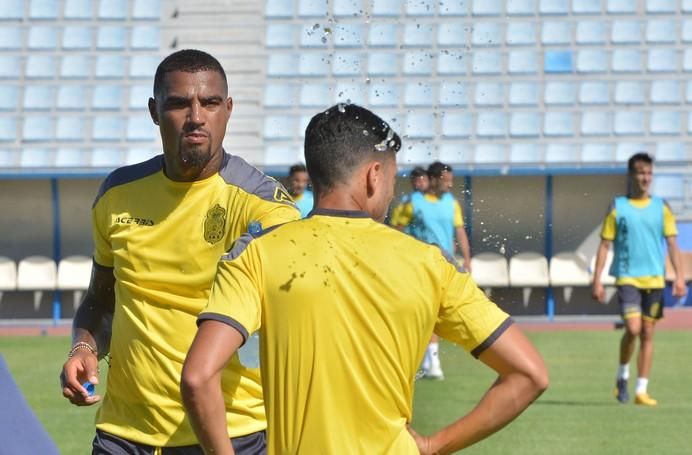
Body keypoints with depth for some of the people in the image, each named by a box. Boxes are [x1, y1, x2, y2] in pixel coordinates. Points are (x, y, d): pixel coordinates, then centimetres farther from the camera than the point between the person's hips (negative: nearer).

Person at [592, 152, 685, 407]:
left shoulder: (661, 207, 6)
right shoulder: (618, 207, 1)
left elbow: (672, 243, 7)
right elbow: (605, 245, 2)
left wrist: (679, 276, -4)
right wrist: (597, 280, -3)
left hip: (654, 278, 3)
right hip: (627, 277, -3)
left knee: (648, 333, 4)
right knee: (633, 328, -17)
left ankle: (642, 390, 9)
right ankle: (622, 375, 7)